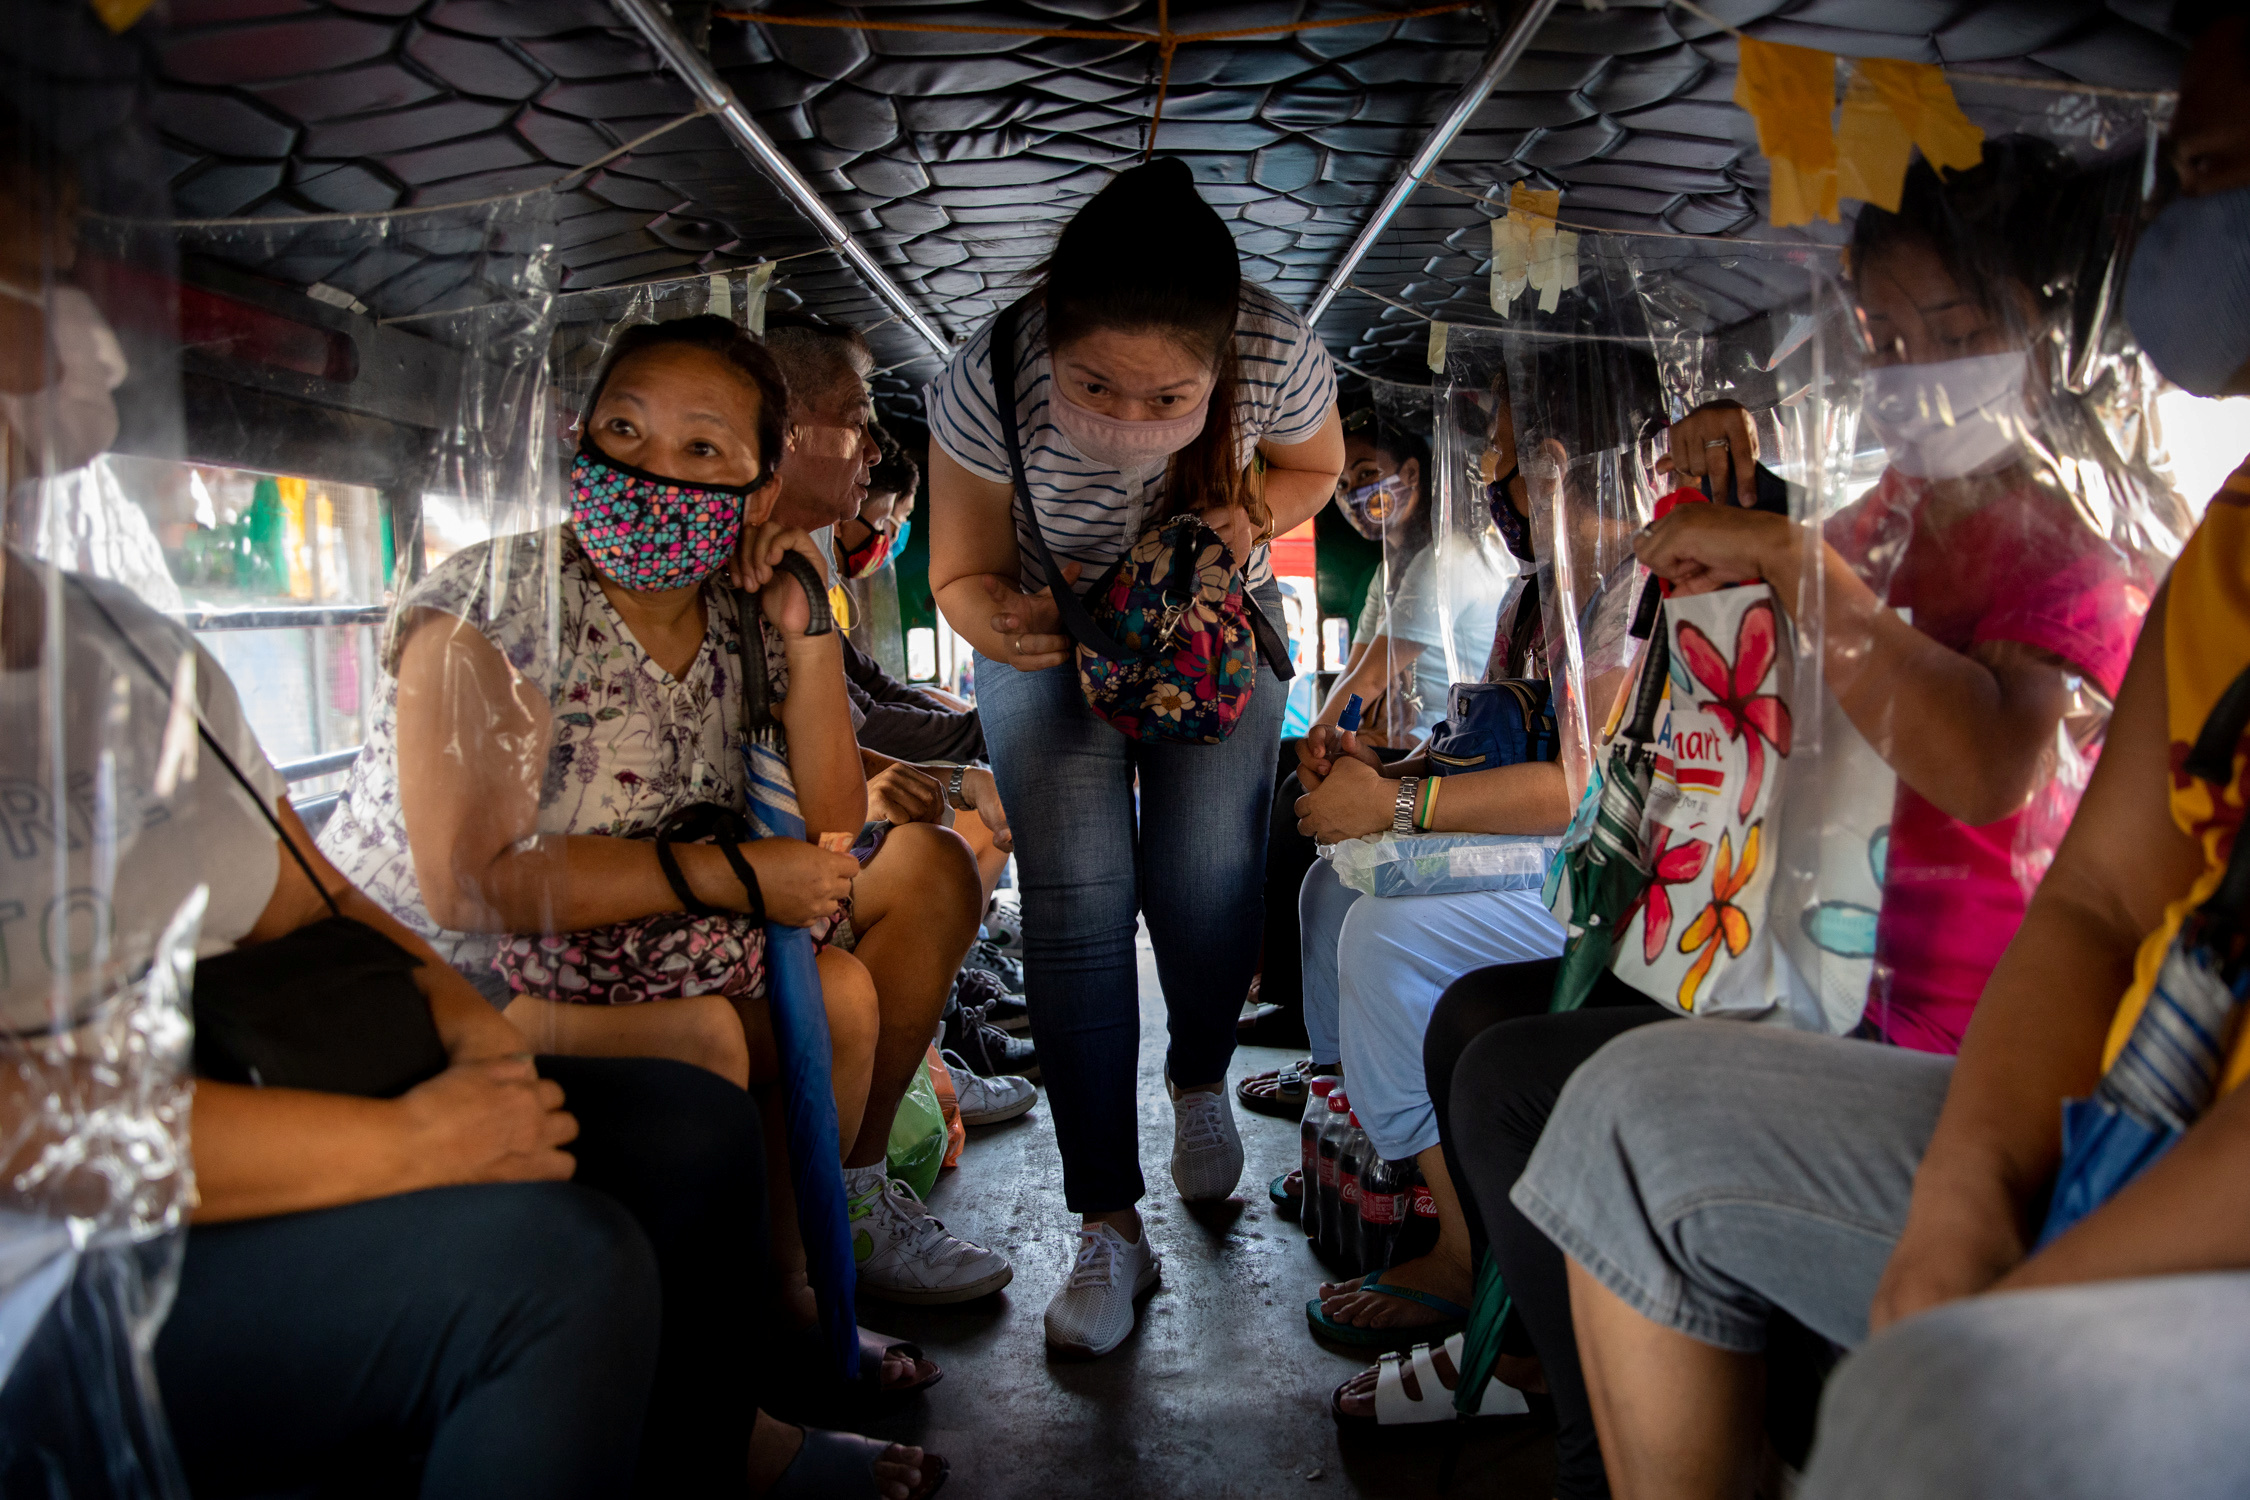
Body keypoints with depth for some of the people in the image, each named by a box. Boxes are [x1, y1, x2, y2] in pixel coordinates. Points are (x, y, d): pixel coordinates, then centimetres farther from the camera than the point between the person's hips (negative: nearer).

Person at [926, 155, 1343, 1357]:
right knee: (1075, 894, -13)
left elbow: (1315, 467, -6)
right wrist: (1004, 619, -42)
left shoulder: (1280, 361, -31)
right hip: (1056, 634, -1)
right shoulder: (986, 389, -34)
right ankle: (1109, 1227, -3)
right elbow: (961, 576, -18)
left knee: (1208, 871, -10)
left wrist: (1247, 513, -28)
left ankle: (1199, 1082, 25)